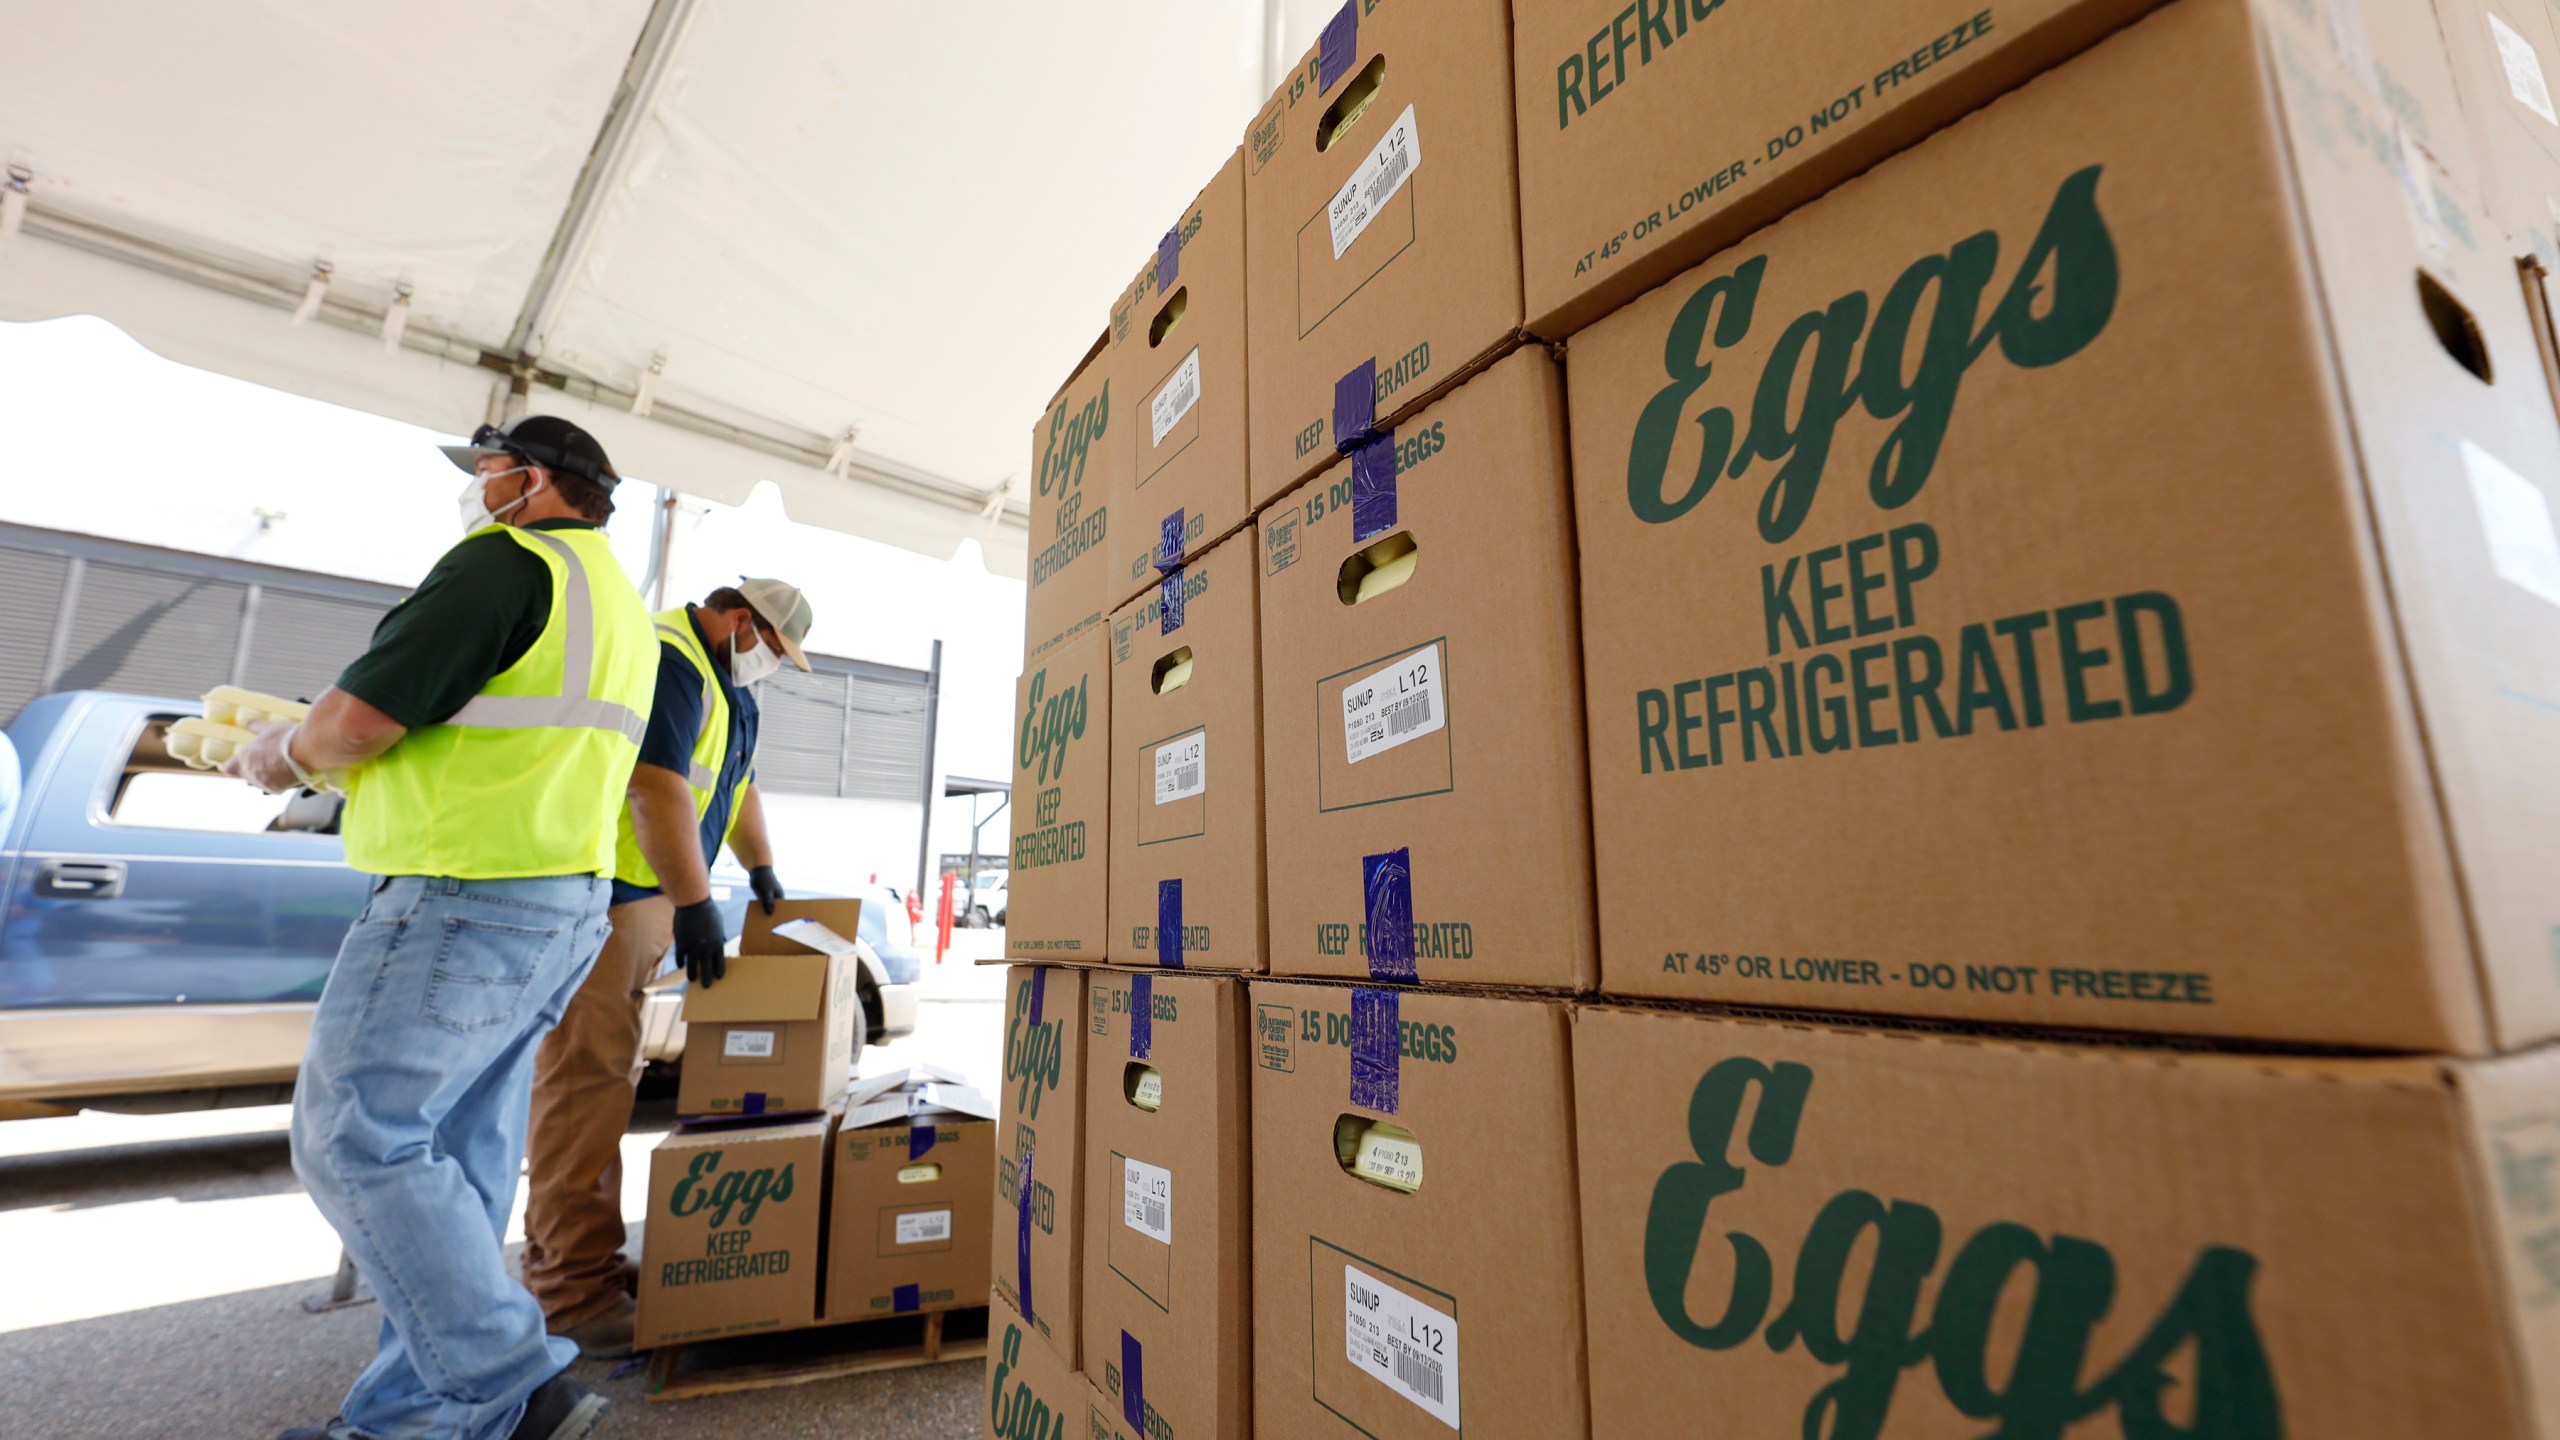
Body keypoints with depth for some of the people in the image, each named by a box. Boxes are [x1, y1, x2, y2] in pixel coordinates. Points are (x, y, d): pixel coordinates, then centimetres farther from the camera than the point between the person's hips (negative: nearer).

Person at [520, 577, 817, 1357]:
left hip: (643, 895, 11)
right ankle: (572, 1293, -4)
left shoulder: (728, 687, 17)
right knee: (584, 1079, -9)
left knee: (609, 1074, 14)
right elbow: (658, 789, -26)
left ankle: (574, 1256, 25)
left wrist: (762, 870, 26)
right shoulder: (667, 662, -18)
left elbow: (735, 784, 26)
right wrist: (696, 905, -25)